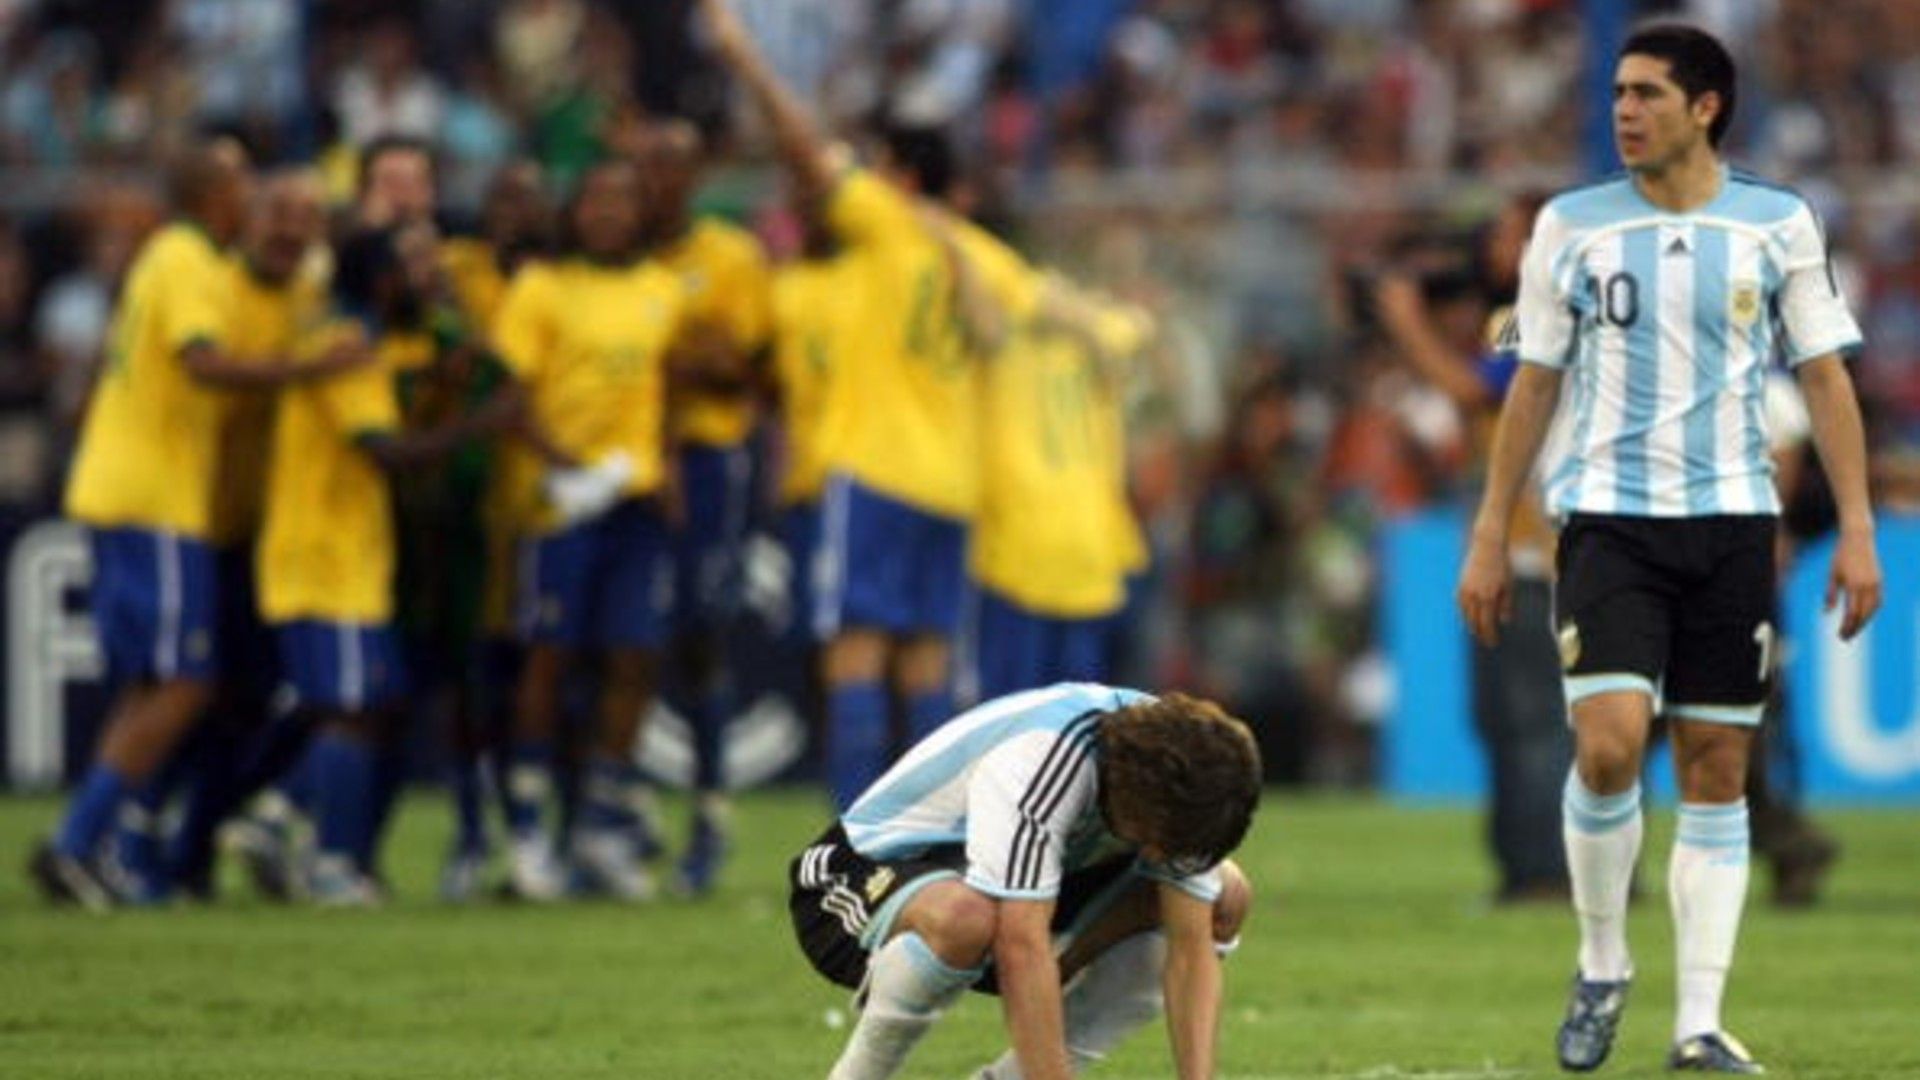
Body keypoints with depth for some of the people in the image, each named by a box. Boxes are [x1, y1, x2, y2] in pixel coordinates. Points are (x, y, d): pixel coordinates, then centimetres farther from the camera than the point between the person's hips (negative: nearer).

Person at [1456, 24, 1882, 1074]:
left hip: (1731, 520, 1)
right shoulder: (1571, 226, 5)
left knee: (1716, 770, 1)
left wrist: (1857, 530, 0)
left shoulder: (1779, 224, 4)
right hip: (1608, 515, -1)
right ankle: (1601, 967, 5)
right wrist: (1489, 539, 7)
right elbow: (1533, 387, 10)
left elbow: (1824, 377, 7)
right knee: (1608, 743, -17)